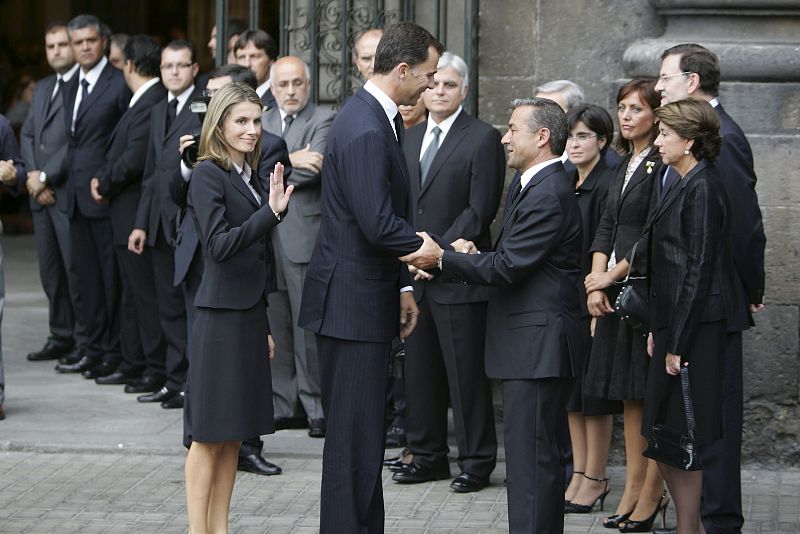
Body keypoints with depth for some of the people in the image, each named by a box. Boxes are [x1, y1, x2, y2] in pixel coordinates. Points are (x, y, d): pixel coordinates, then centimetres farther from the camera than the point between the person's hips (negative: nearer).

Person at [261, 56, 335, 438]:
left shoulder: (323, 121, -2)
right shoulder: (262, 122, 16)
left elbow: (313, 170, -16)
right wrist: (289, 162, -14)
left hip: (304, 236, -5)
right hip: (265, 234, 5)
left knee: (309, 324, -3)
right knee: (275, 324, 8)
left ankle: (316, 406, 4)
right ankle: (284, 404, 16)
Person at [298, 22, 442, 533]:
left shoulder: (380, 118, 12)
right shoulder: (365, 131, -21)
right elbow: (379, 225, -26)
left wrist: (402, 285, 18)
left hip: (367, 295, 10)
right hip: (352, 301, -10)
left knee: (364, 430, 16)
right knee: (354, 433, -4)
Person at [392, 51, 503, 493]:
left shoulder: (483, 139, -5)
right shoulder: (410, 139, 15)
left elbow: (481, 209, -11)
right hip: (415, 273, 6)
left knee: (467, 371, -2)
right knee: (420, 369, 10)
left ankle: (477, 460, 7)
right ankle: (428, 455, 19)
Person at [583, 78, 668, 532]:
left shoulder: (661, 165, -11)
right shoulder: (625, 166, 15)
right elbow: (607, 227, 12)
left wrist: (611, 275, -11)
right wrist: (596, 285, 0)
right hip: (617, 291, 8)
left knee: (651, 394, -3)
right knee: (629, 394, 10)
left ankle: (652, 494, 3)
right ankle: (633, 489, 16)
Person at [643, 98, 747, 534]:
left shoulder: (702, 190, -15)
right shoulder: (684, 186, 14)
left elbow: (699, 270, -18)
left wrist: (677, 343, -18)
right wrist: (659, 329, 15)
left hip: (697, 329, -10)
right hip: (676, 323, 10)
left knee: (680, 438, -4)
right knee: (662, 436, 12)